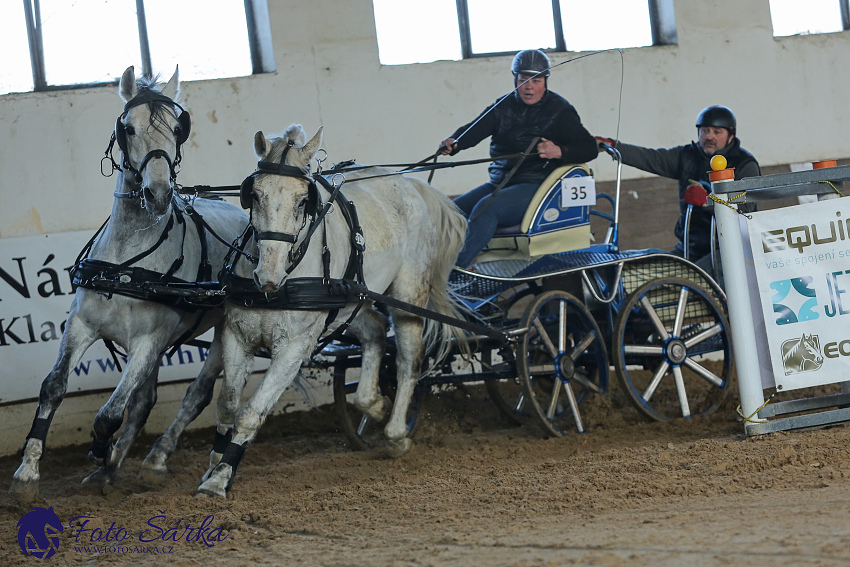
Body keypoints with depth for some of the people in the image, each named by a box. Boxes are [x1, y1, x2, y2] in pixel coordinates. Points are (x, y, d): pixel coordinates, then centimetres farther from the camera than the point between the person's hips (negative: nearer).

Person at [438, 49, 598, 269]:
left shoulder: (559, 110, 0)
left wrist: (559, 151, -27)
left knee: (486, 208, -31)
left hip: (536, 185, -7)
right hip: (499, 182, 7)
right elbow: (475, 129, -4)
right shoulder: (503, 106, 12)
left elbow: (590, 149, -7)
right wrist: (453, 142, -27)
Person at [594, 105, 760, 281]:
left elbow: (744, 207, -17)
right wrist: (612, 146, -12)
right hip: (690, 246, 6)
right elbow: (649, 158, 1)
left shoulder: (746, 165, -3)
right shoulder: (687, 156, 12)